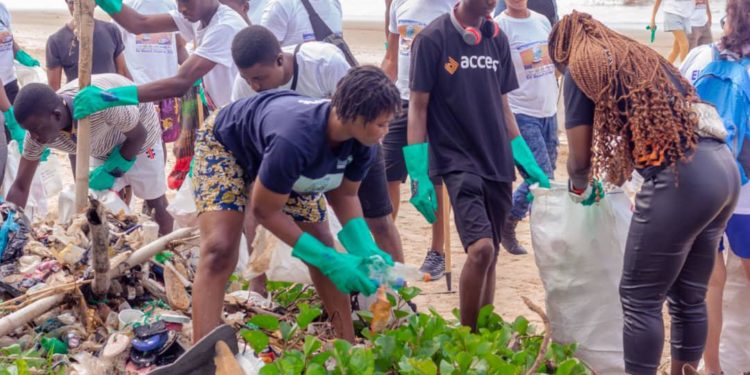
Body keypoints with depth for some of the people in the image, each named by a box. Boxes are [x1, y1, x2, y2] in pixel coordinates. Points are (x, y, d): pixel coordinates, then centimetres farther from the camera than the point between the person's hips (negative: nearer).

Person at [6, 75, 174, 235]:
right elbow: (20, 187, -19)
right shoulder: (38, 129, -28)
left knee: (155, 203, 9)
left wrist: (109, 172, -20)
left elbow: (138, 136, -25)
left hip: (137, 140, -4)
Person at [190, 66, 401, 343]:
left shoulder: (361, 143, -25)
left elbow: (344, 194, -6)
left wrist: (366, 249, -23)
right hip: (227, 144, -6)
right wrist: (328, 261, -32)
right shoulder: (296, 139, -46)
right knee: (220, 251, -23)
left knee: (324, 251, 4)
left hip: (292, 164, 7)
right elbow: (264, 210, -32)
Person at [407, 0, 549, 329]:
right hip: (458, 162, -6)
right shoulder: (433, 38, -7)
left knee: (489, 254, 9)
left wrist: (527, 162, 14)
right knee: (481, 248, -20)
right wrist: (418, 176, -12)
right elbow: (418, 107, -6)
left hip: (498, 164, 6)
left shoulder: (497, 39, 9)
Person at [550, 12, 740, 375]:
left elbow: (579, 158, 5)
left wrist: (580, 189, 27)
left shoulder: (581, 68, 5)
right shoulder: (641, 55, 27)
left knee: (639, 299, 3)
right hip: (724, 167, 8)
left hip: (680, 177, -8)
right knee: (689, 297, 17)